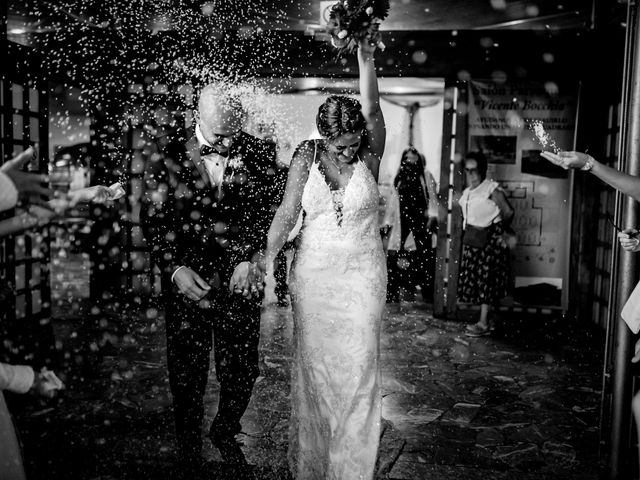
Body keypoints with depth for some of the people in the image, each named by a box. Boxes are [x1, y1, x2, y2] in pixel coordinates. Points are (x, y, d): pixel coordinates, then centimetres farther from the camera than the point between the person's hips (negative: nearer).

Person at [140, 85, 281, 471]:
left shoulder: (259, 154, -1)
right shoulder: (170, 155, -3)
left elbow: (268, 213, 4)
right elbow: (153, 218, 1)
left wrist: (250, 259, -8)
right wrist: (174, 269, -10)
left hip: (239, 279, 1)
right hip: (186, 279, 0)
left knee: (242, 372, 9)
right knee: (187, 376, 10)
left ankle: (226, 432, 41)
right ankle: (190, 456, 35)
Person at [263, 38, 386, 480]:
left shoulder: (370, 155, -3)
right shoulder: (306, 155, -1)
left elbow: (372, 110, -20)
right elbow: (287, 213, -3)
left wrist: (366, 58, -29)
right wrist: (268, 257, -12)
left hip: (363, 274, -1)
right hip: (314, 273, 1)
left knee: (358, 368, 1)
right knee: (313, 367, 8)